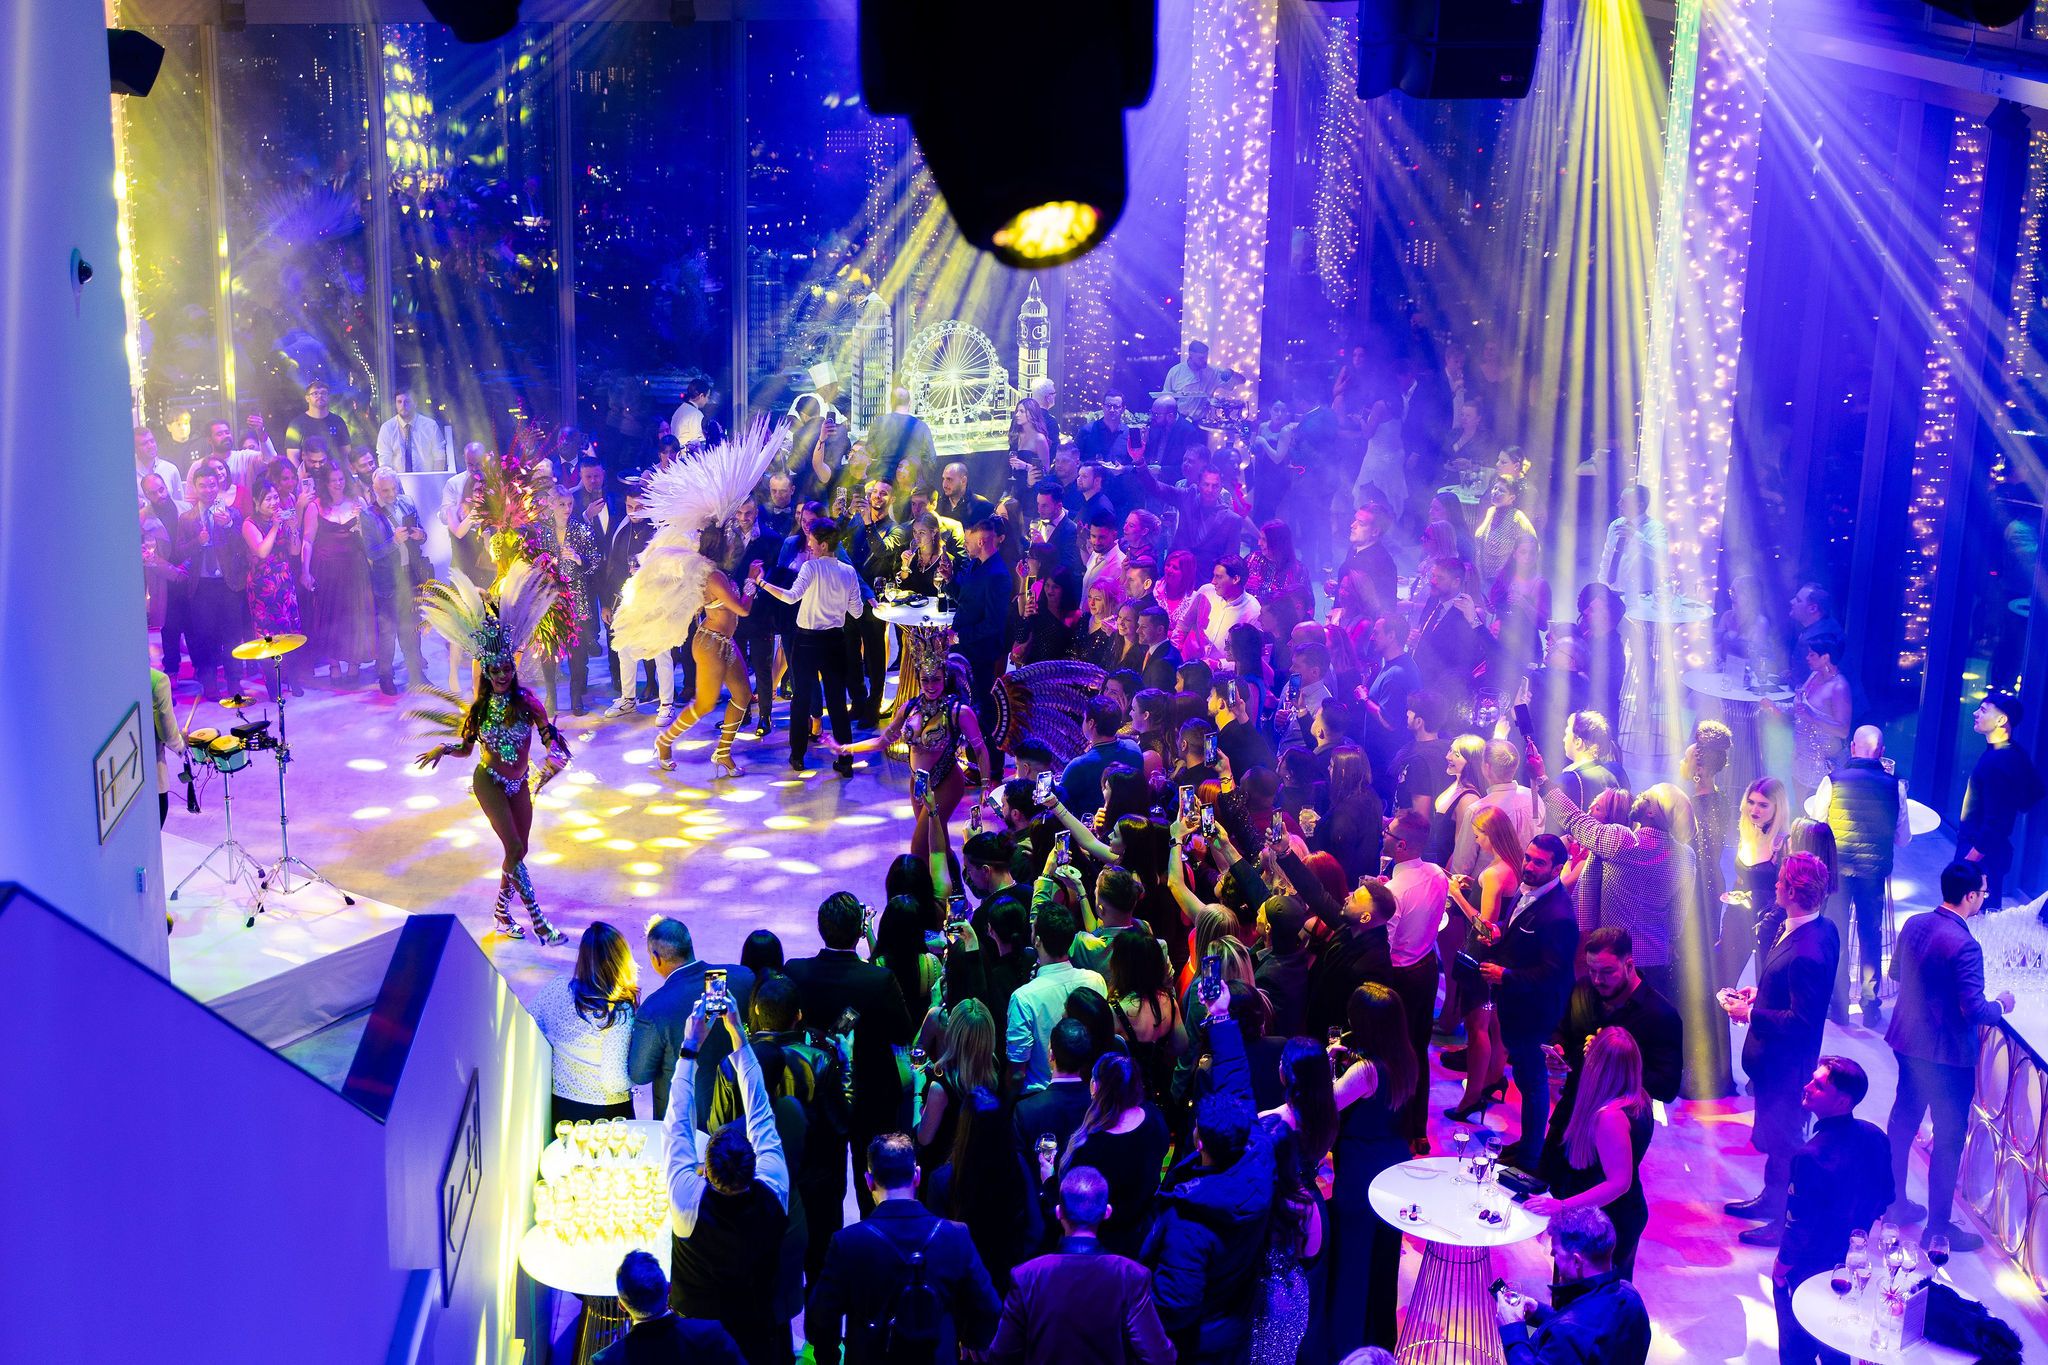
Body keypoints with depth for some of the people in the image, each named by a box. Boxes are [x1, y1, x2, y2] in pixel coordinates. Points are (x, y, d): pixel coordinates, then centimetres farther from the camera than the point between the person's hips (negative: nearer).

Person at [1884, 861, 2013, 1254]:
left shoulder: (1915, 924, -2)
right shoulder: (1964, 945, -27)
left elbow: (1896, 972, 12)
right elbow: (1975, 1011, -25)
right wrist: (2001, 1006, -6)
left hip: (1908, 1040, 8)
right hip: (1948, 1053, -8)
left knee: (1903, 1119, 21)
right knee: (1949, 1137, 6)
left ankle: (1894, 1200, 35)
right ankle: (1938, 1226, 15)